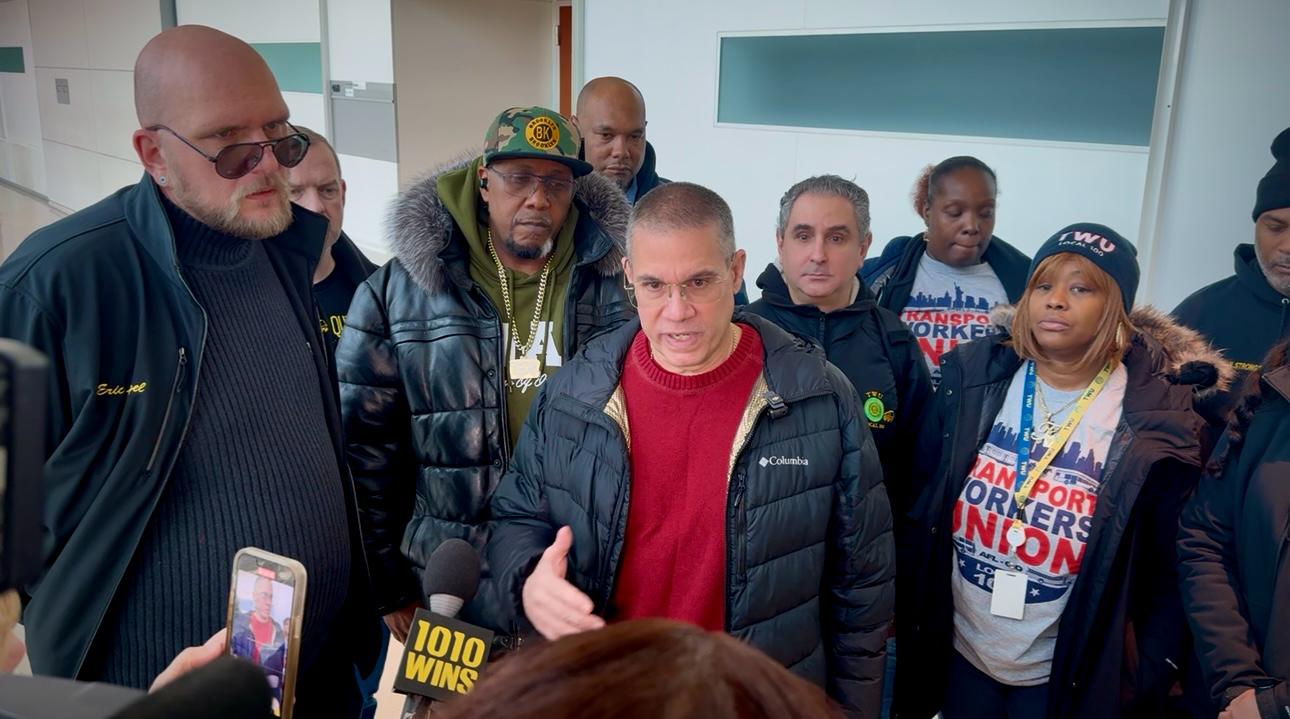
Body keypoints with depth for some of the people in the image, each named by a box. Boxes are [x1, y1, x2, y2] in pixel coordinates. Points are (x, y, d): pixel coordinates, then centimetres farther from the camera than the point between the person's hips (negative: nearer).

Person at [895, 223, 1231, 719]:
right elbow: (919, 503, 0)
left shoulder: (1156, 417, -13)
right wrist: (908, 609, 1)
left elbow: (1168, 564, -6)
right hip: (958, 650, 2)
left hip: (1069, 671, -2)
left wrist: (1146, 679, -4)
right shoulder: (974, 379, -7)